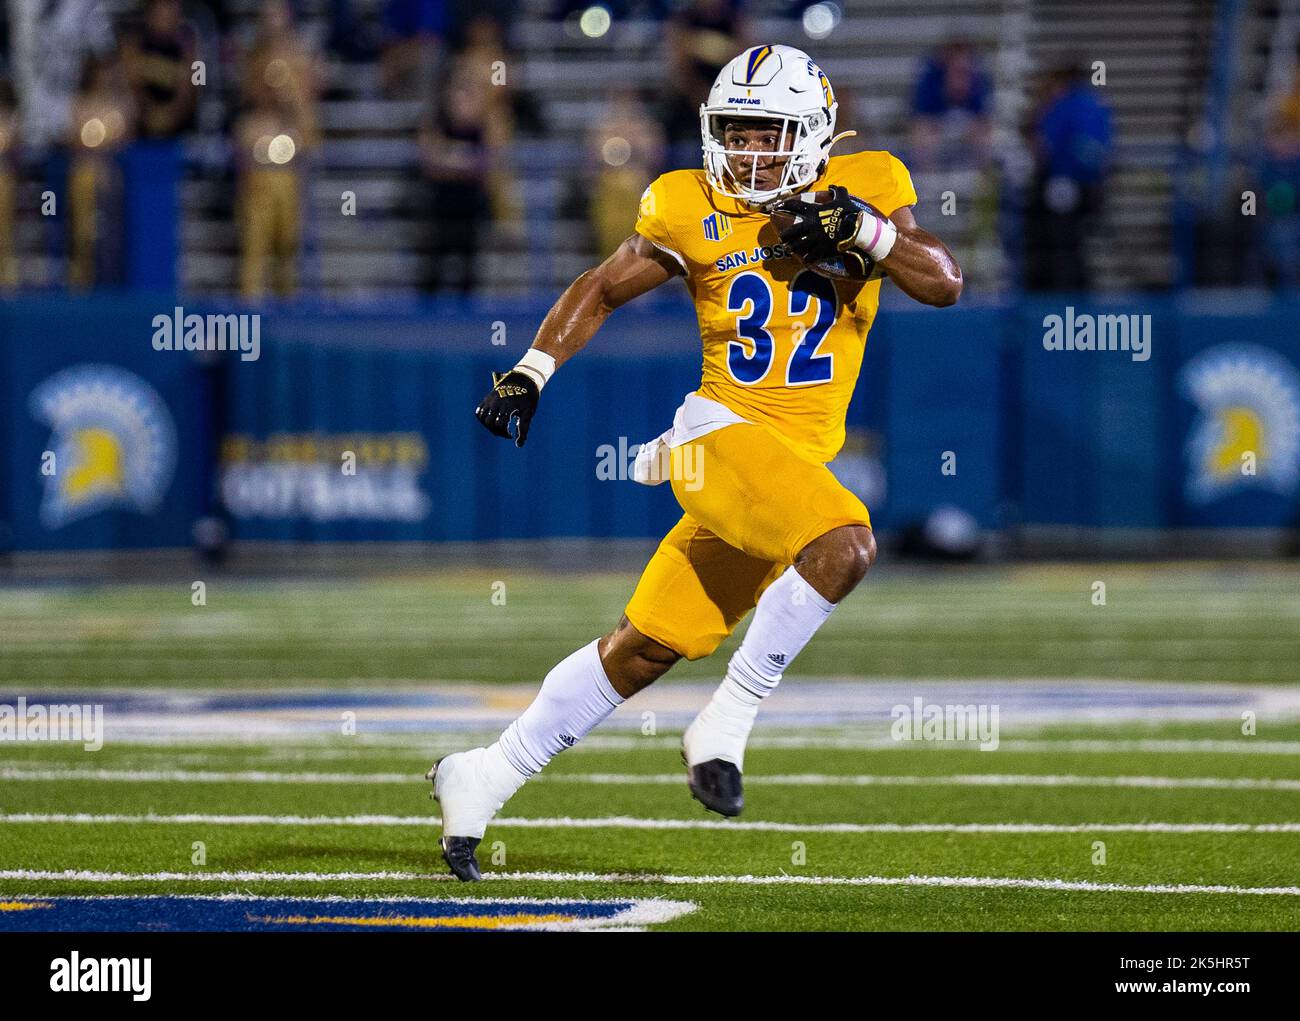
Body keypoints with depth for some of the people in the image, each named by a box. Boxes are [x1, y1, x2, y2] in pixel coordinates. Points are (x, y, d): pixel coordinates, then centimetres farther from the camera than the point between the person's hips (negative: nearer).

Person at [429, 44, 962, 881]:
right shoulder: (692, 214, 0)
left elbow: (946, 283, -4)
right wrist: (531, 372, 6)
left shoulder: (866, 189, 4)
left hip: (802, 459, 3)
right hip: (723, 432, -3)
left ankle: (487, 779, 18)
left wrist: (865, 231, -18)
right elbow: (603, 290, 14)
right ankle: (724, 730, -18)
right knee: (845, 547, -30)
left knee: (647, 650, 6)